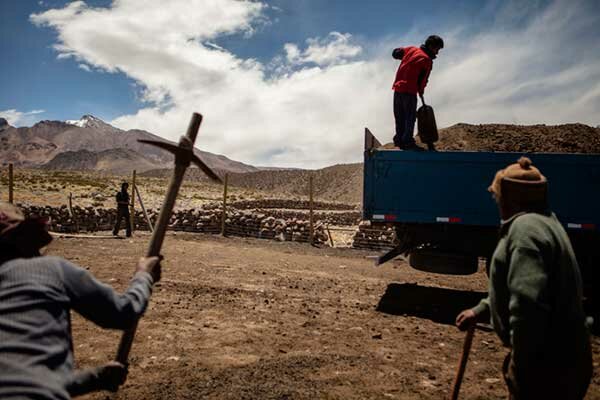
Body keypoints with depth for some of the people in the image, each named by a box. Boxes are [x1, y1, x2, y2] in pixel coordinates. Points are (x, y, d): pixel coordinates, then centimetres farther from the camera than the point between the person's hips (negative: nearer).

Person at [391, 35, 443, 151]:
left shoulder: (411, 49, 9)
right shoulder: (427, 60, -10)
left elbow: (395, 53, 21)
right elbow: (423, 79, -5)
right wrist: (421, 91, 12)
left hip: (397, 88, 7)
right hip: (409, 90, -7)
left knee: (400, 117, 14)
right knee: (410, 117, 0)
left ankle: (399, 139, 19)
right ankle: (408, 141, -2)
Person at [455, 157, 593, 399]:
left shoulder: (525, 228, -23)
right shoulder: (543, 221, 11)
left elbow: (528, 303, -31)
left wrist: (520, 366, -21)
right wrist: (480, 311, 20)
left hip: (548, 367, -9)